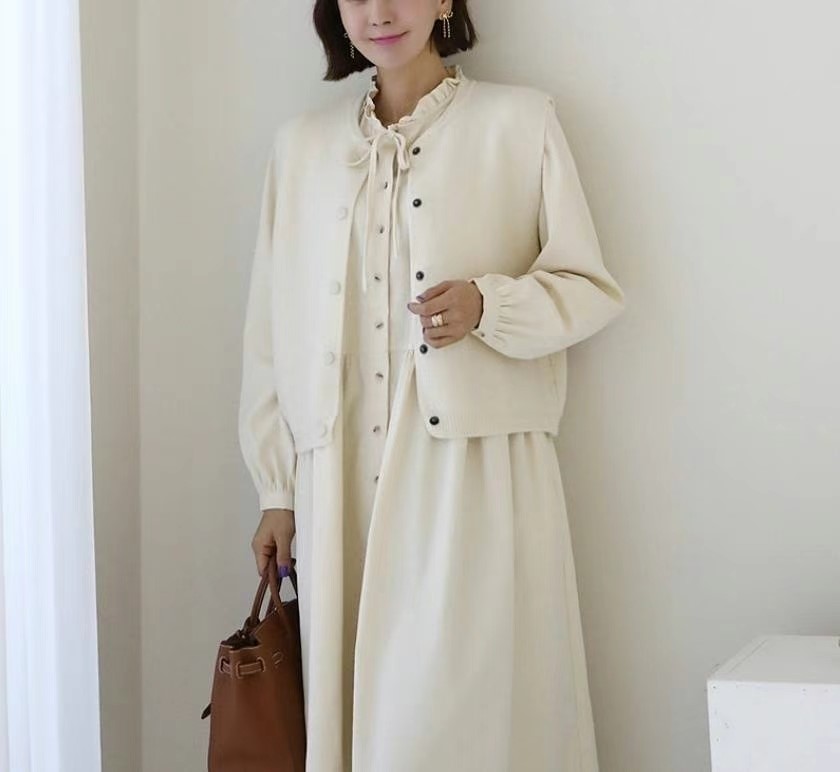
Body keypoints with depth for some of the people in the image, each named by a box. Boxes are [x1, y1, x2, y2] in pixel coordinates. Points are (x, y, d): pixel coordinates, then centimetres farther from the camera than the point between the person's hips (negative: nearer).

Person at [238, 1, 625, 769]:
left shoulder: (519, 120, 2)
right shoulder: (301, 143, 13)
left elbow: (591, 287, 3)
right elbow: (275, 326, 13)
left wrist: (488, 304, -17)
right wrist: (277, 490, 10)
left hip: (475, 468, -3)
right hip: (342, 480, 4)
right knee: (355, 709, 5)